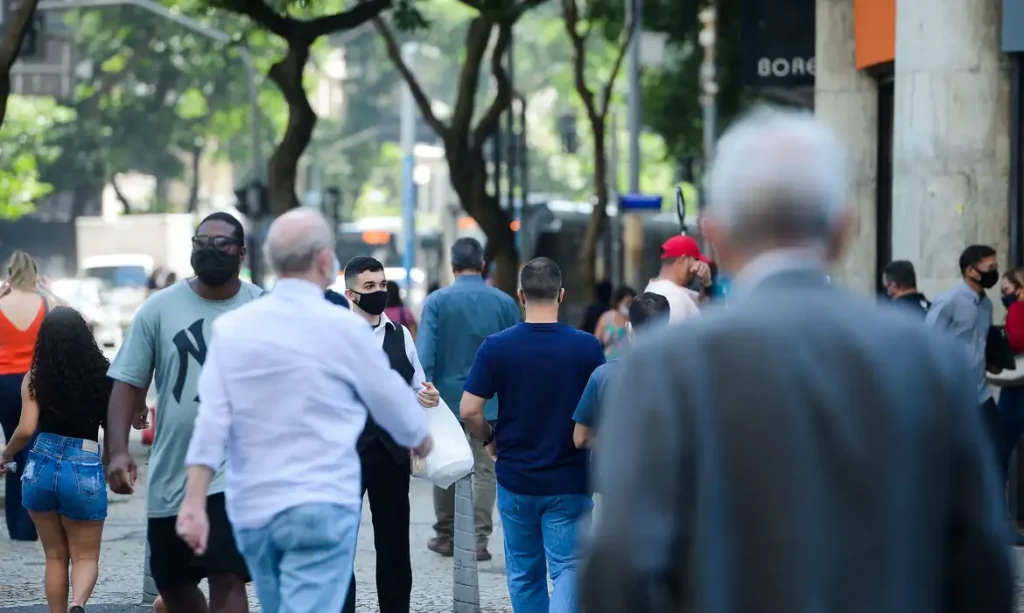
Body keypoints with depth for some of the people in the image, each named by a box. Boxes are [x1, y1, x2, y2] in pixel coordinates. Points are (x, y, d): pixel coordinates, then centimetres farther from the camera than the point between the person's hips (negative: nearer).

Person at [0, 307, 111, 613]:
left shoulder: (35, 379, -5)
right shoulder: (102, 376, -3)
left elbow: (27, 429, -11)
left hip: (40, 469, 1)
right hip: (84, 472, -1)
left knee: (55, 556, 17)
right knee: (86, 556, 9)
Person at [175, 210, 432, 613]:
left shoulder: (231, 328, 2)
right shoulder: (343, 328, -7)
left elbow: (211, 421, -4)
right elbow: (393, 403, 6)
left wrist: (195, 502, -6)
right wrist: (421, 441, 27)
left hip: (251, 510, 5)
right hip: (320, 508, -5)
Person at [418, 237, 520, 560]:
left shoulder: (437, 301, -7)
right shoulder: (505, 303, -2)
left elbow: (424, 355, -12)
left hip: (447, 397, 0)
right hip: (490, 401, 0)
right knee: (485, 470, 3)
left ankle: (446, 536, 20)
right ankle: (479, 539, -4)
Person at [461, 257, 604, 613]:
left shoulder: (497, 347, -7)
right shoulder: (586, 347, -8)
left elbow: (469, 410, -8)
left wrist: (489, 440, 11)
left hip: (515, 479, 1)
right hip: (569, 480, -1)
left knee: (524, 574, 15)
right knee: (567, 570, -2)